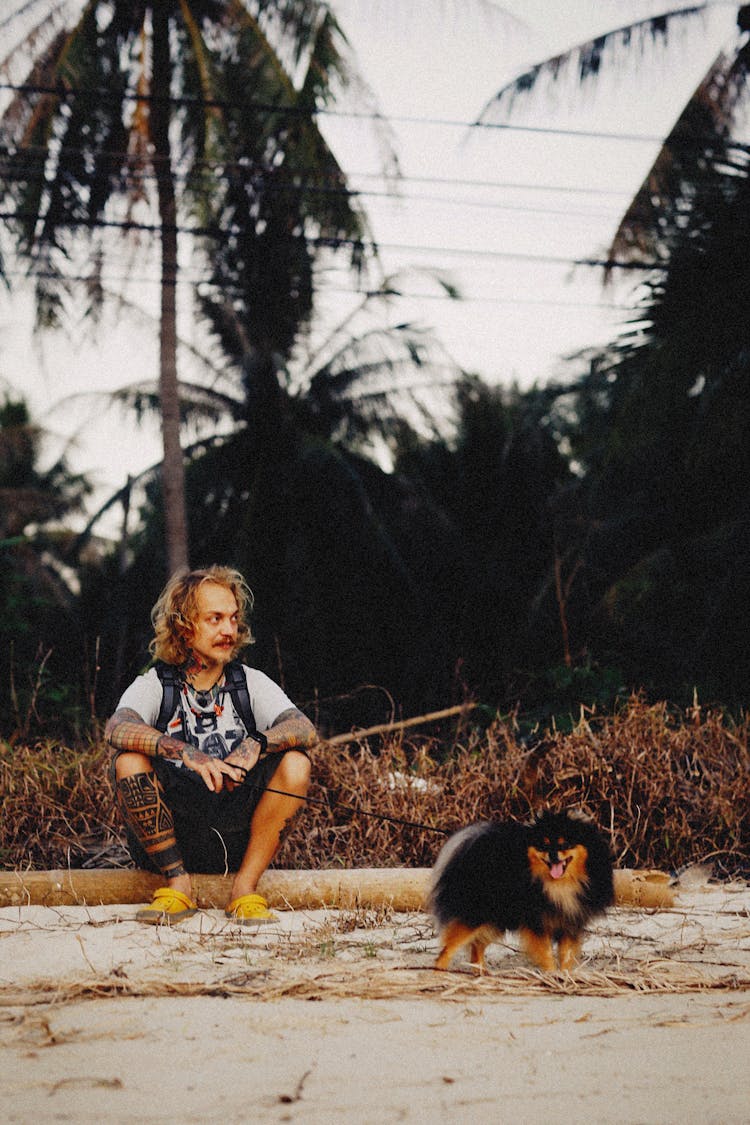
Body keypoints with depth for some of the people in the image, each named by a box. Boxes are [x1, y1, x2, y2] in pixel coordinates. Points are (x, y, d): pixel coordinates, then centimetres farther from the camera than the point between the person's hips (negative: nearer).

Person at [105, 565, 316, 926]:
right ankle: (178, 883, -13)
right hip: (166, 840, -1)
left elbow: (305, 729, -11)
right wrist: (184, 752, -39)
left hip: (237, 838, 1)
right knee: (129, 762, -27)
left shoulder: (250, 683, 7)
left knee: (295, 763, -21)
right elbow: (117, 728, -23)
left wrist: (257, 744, -32)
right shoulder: (155, 685, 0)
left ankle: (245, 888, -13)